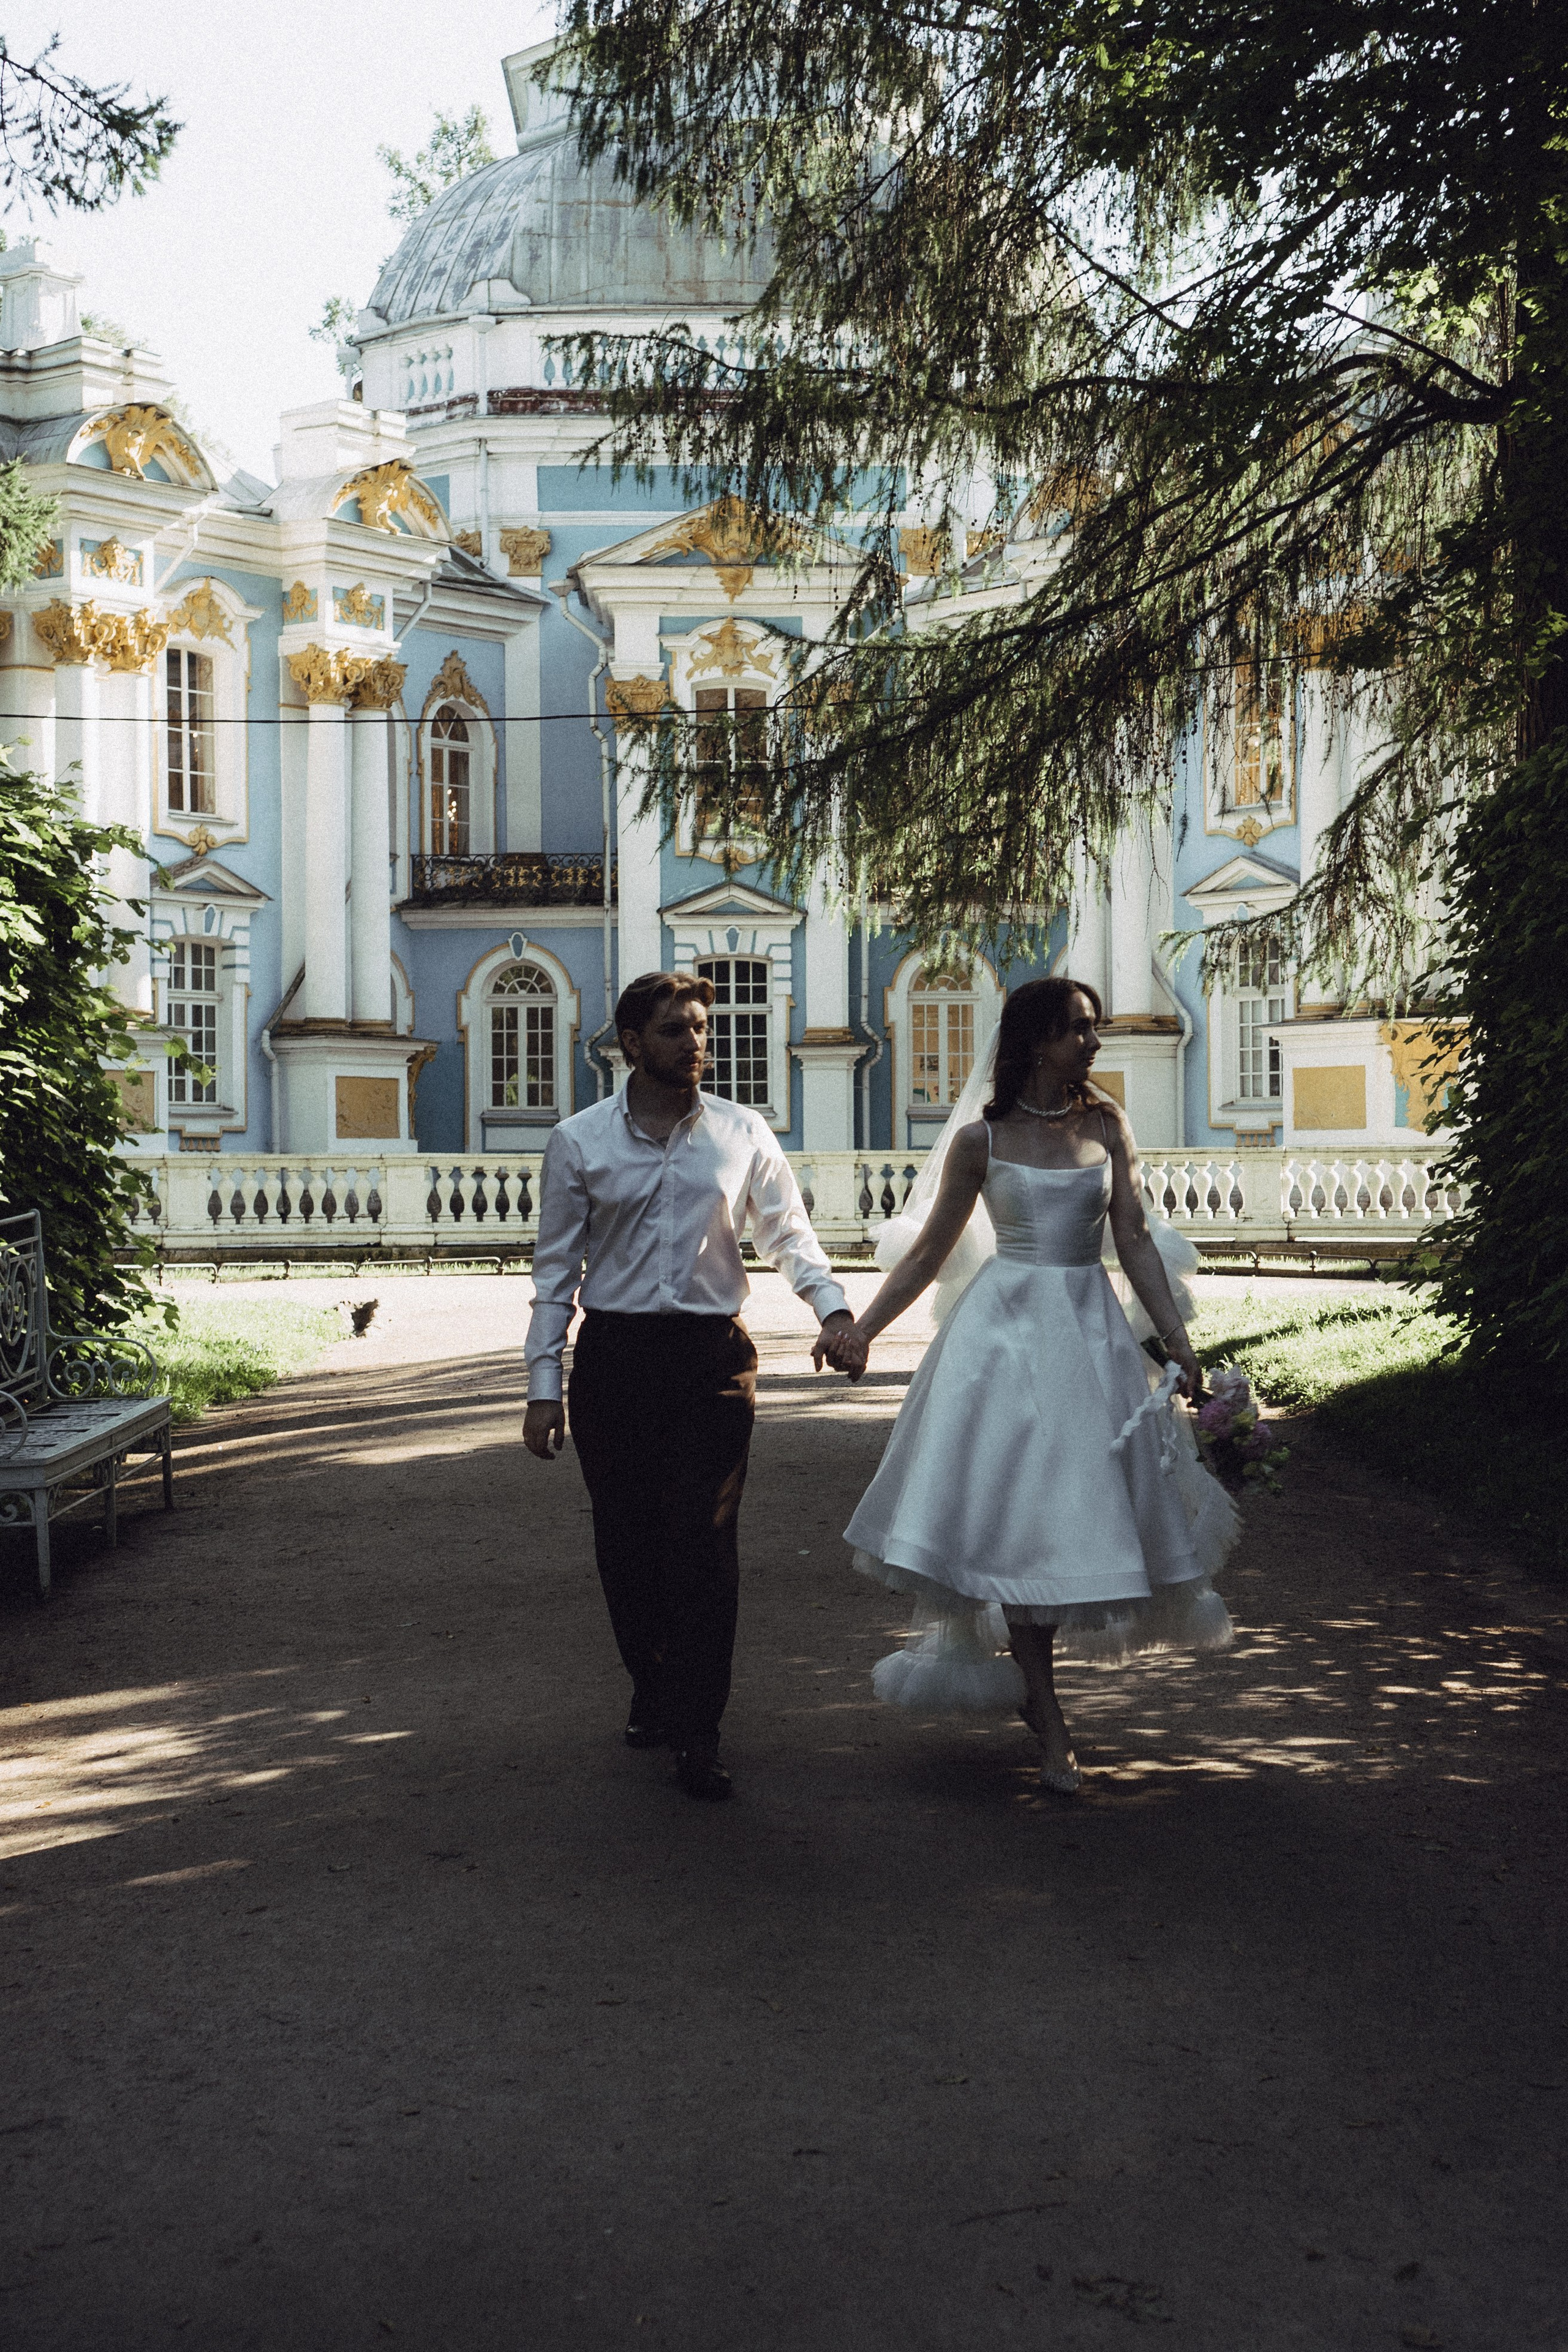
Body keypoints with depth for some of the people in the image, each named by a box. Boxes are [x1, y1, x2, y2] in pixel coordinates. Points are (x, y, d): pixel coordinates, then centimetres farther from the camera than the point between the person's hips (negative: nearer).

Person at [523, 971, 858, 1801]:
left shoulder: (742, 1133, 4)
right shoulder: (578, 1141, 3)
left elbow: (787, 1230, 9)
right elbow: (556, 1266, 5)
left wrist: (832, 1305, -9)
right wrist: (542, 1386, 2)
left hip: (712, 1357, -1)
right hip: (613, 1358, 1)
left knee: (704, 1541, -6)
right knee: (625, 1539, 8)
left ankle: (695, 1732, -1)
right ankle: (652, 1688, 30)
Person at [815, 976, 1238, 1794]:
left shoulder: (1106, 1126, 6)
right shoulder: (980, 1140, 0)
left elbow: (1135, 1239, 5)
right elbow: (930, 1250, 5)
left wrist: (1176, 1336, -3)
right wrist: (861, 1329, -1)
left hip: (1091, 1328, 3)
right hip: (1006, 1328, -3)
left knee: (1085, 1503, 3)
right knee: (1015, 1511, -4)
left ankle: (1032, 1676, 24)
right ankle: (1050, 1726, 5)